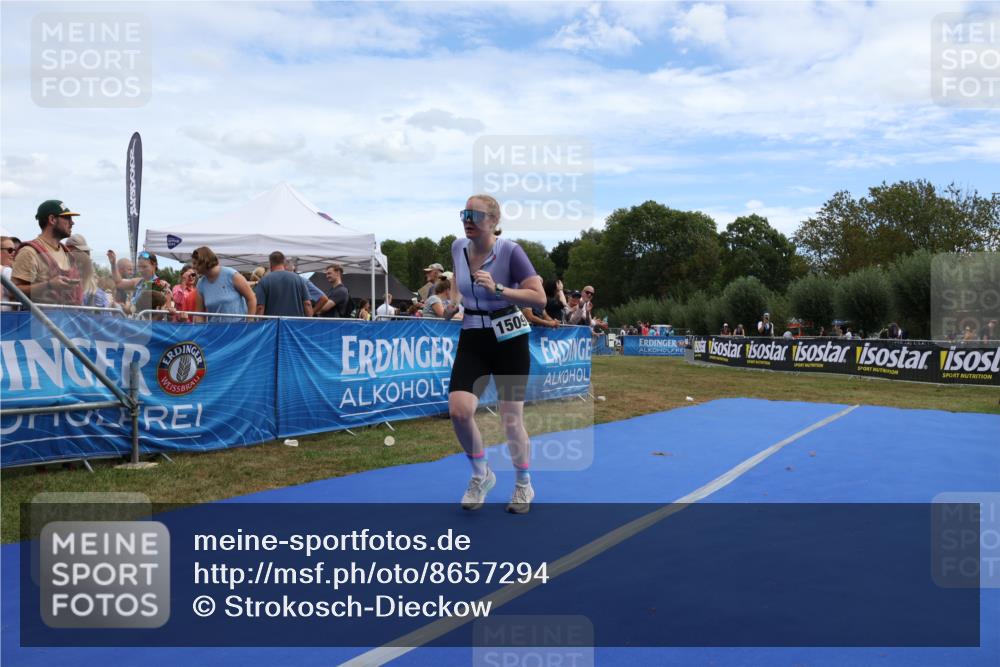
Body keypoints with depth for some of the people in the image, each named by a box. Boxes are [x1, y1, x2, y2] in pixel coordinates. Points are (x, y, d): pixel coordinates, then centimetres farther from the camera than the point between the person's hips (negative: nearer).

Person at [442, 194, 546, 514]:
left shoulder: (510, 251, -15)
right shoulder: (458, 247, 2)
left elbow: (540, 298, -19)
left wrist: (497, 289, -28)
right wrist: (454, 300, 9)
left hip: (509, 340, -4)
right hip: (472, 340, 4)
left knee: (511, 419, 3)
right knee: (458, 410, -13)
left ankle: (524, 485, 28)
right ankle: (481, 475, 13)